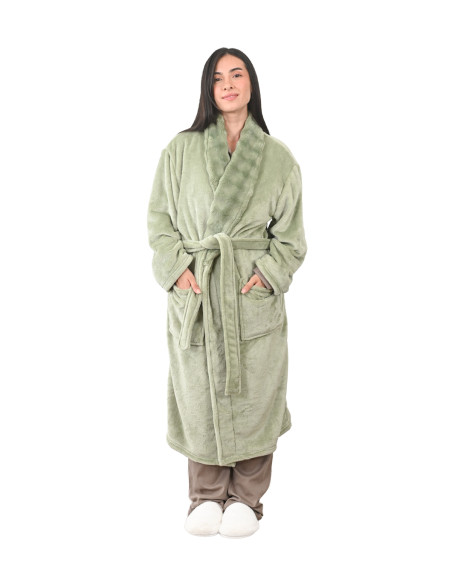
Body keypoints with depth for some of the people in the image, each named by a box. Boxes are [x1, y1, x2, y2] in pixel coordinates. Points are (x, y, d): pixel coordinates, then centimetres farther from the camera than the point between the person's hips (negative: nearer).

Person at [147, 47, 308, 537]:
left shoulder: (278, 157, 7)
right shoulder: (181, 149, 7)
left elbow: (290, 232, 7)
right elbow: (159, 216, 7)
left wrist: (267, 273, -8)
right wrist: (177, 267, -7)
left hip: (254, 292, 0)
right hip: (194, 291, 1)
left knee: (251, 391, 2)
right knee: (199, 390, 5)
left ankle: (245, 497, 19)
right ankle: (206, 496, 22)